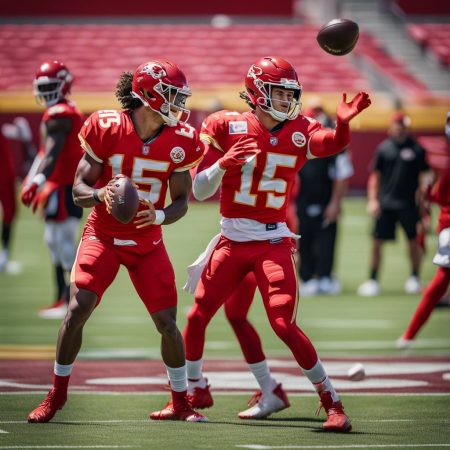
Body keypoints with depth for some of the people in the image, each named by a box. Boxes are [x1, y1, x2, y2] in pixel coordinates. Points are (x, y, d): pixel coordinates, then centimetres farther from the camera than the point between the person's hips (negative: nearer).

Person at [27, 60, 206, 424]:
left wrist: (160, 215, -22)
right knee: (78, 309, -15)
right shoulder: (107, 128, -13)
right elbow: (79, 190, -8)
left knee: (167, 322, -4)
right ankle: (57, 394, 3)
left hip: (148, 242, 2)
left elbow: (181, 200, 0)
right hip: (103, 236, -2)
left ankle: (180, 402, 15)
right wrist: (101, 194, -31)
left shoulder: (181, 141, -7)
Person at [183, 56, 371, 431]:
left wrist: (343, 121, -48)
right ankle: (195, 391, 27)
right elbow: (200, 191, -3)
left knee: (285, 325, -13)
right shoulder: (227, 127, -3)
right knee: (198, 317, 3)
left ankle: (330, 400, -2)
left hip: (273, 243, -2)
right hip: (232, 241, 2)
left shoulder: (299, 132, -3)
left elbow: (333, 143, -27)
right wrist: (223, 164, -22)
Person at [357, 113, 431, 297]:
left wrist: (422, 197, -7)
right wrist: (372, 200, 2)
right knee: (377, 241, 1)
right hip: (385, 204, 2)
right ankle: (373, 279, 9)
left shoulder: (416, 149, 0)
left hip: (408, 204, -1)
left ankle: (414, 278, 20)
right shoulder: (383, 148, 6)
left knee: (413, 240, 5)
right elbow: (375, 176, 9)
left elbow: (424, 176, 3)